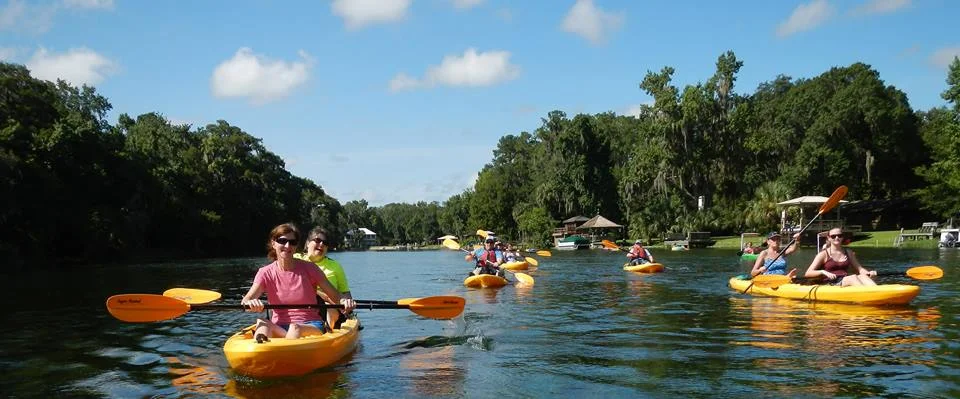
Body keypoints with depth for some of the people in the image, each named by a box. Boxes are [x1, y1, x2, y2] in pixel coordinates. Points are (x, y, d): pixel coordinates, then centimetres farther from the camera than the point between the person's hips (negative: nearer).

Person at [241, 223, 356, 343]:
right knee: (261, 322, -29)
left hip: (311, 327, -2)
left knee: (295, 329, -34)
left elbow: (336, 296, 1)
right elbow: (246, 300, -12)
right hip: (278, 328, 2)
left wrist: (344, 301, -24)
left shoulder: (308, 269, 0)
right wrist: (250, 303, -38)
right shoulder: (266, 273, 4)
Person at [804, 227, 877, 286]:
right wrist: (823, 272, -20)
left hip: (846, 283, 5)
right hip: (830, 285, -4)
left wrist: (869, 272, -5)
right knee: (853, 277, -32)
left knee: (863, 276, -26)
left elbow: (860, 269, 18)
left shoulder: (849, 253, 20)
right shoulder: (824, 254, 4)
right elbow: (807, 273, -3)